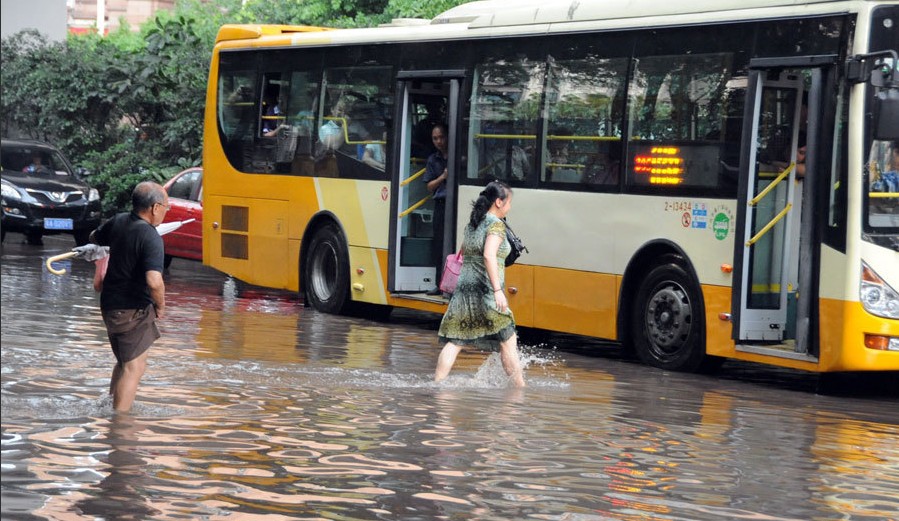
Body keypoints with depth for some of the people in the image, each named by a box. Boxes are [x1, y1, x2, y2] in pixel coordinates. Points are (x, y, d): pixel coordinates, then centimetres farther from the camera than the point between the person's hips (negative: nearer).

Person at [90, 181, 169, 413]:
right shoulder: (150, 238, -23)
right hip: (133, 310, -8)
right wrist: (160, 306, -16)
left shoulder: (118, 222, 2)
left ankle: (111, 405, 31)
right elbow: (154, 281, -34)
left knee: (124, 362, 24)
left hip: (110, 304, 9)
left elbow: (94, 238, 24)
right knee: (134, 367, -1)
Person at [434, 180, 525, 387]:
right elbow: (489, 255, -23)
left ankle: (437, 383, -1)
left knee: (455, 341, 5)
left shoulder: (472, 224, 15)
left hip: (464, 286, 7)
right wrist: (498, 290, -27)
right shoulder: (496, 225, -9)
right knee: (507, 341, 3)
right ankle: (519, 387, 7)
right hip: (485, 291, -7)